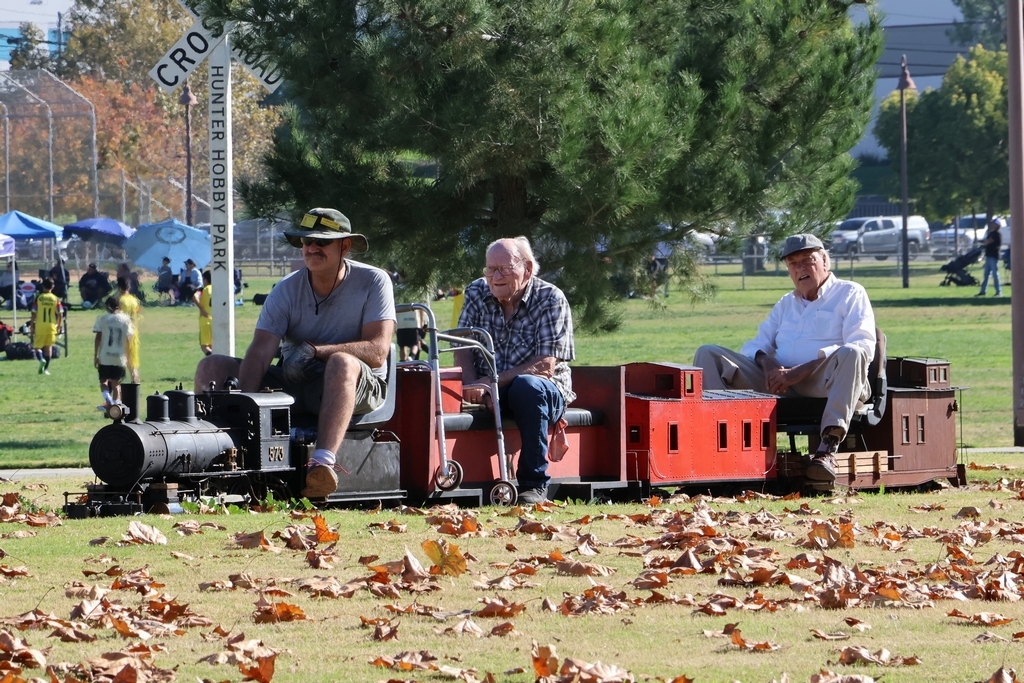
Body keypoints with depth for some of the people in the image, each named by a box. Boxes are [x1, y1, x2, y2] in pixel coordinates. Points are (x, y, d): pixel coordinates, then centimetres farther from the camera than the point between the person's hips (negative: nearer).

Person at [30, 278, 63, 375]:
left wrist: (32, 326, 1)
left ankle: (41, 359, -23)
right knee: (49, 346, 14)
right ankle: (46, 368, 12)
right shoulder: (56, 299, 0)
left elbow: (34, 313, -6)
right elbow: (60, 314, -2)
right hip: (51, 326, 2)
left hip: (40, 326, -2)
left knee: (37, 346, 7)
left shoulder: (38, 298, -5)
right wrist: (58, 326, 12)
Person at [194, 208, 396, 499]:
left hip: (359, 386, -4)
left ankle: (324, 462, -57)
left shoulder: (373, 282, -6)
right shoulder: (287, 290, 1)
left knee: (342, 363, -40)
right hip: (294, 385, 4)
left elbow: (377, 351, -16)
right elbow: (260, 352, -13)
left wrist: (314, 350, -23)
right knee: (212, 368, -10)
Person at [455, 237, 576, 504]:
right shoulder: (477, 293, 4)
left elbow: (545, 366, -17)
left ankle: (534, 484, -29)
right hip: (487, 392, 3)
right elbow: (462, 348, -1)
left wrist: (493, 382, -28)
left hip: (546, 390, -3)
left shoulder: (551, 299, -9)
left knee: (526, 386, -39)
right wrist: (473, 385, -22)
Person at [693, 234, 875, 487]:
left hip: (824, 385, -5)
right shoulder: (785, 304, 29)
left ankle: (828, 448, -48)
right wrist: (767, 363, -6)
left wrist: (800, 371, -16)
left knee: (851, 355, -38)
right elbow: (754, 346, 23)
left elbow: (862, 347, -6)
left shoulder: (850, 294, 10)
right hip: (781, 385, 5)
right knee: (708, 355, -6)